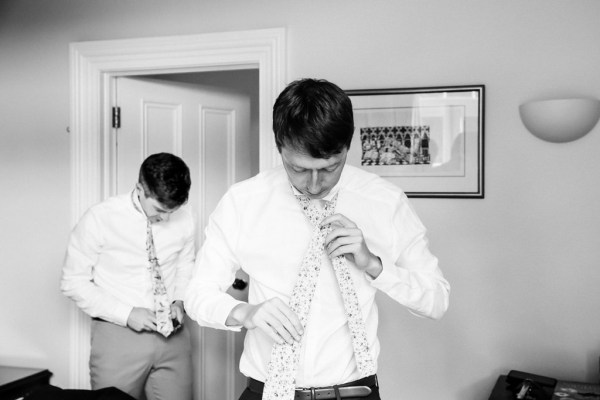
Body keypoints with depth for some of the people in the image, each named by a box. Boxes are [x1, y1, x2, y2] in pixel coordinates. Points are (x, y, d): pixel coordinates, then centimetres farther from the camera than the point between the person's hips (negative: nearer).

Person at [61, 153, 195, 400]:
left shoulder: (184, 217, -5)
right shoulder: (99, 219, -13)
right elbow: (74, 282, -7)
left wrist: (179, 301, -5)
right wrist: (126, 314, -15)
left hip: (171, 332, 3)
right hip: (118, 333, -2)